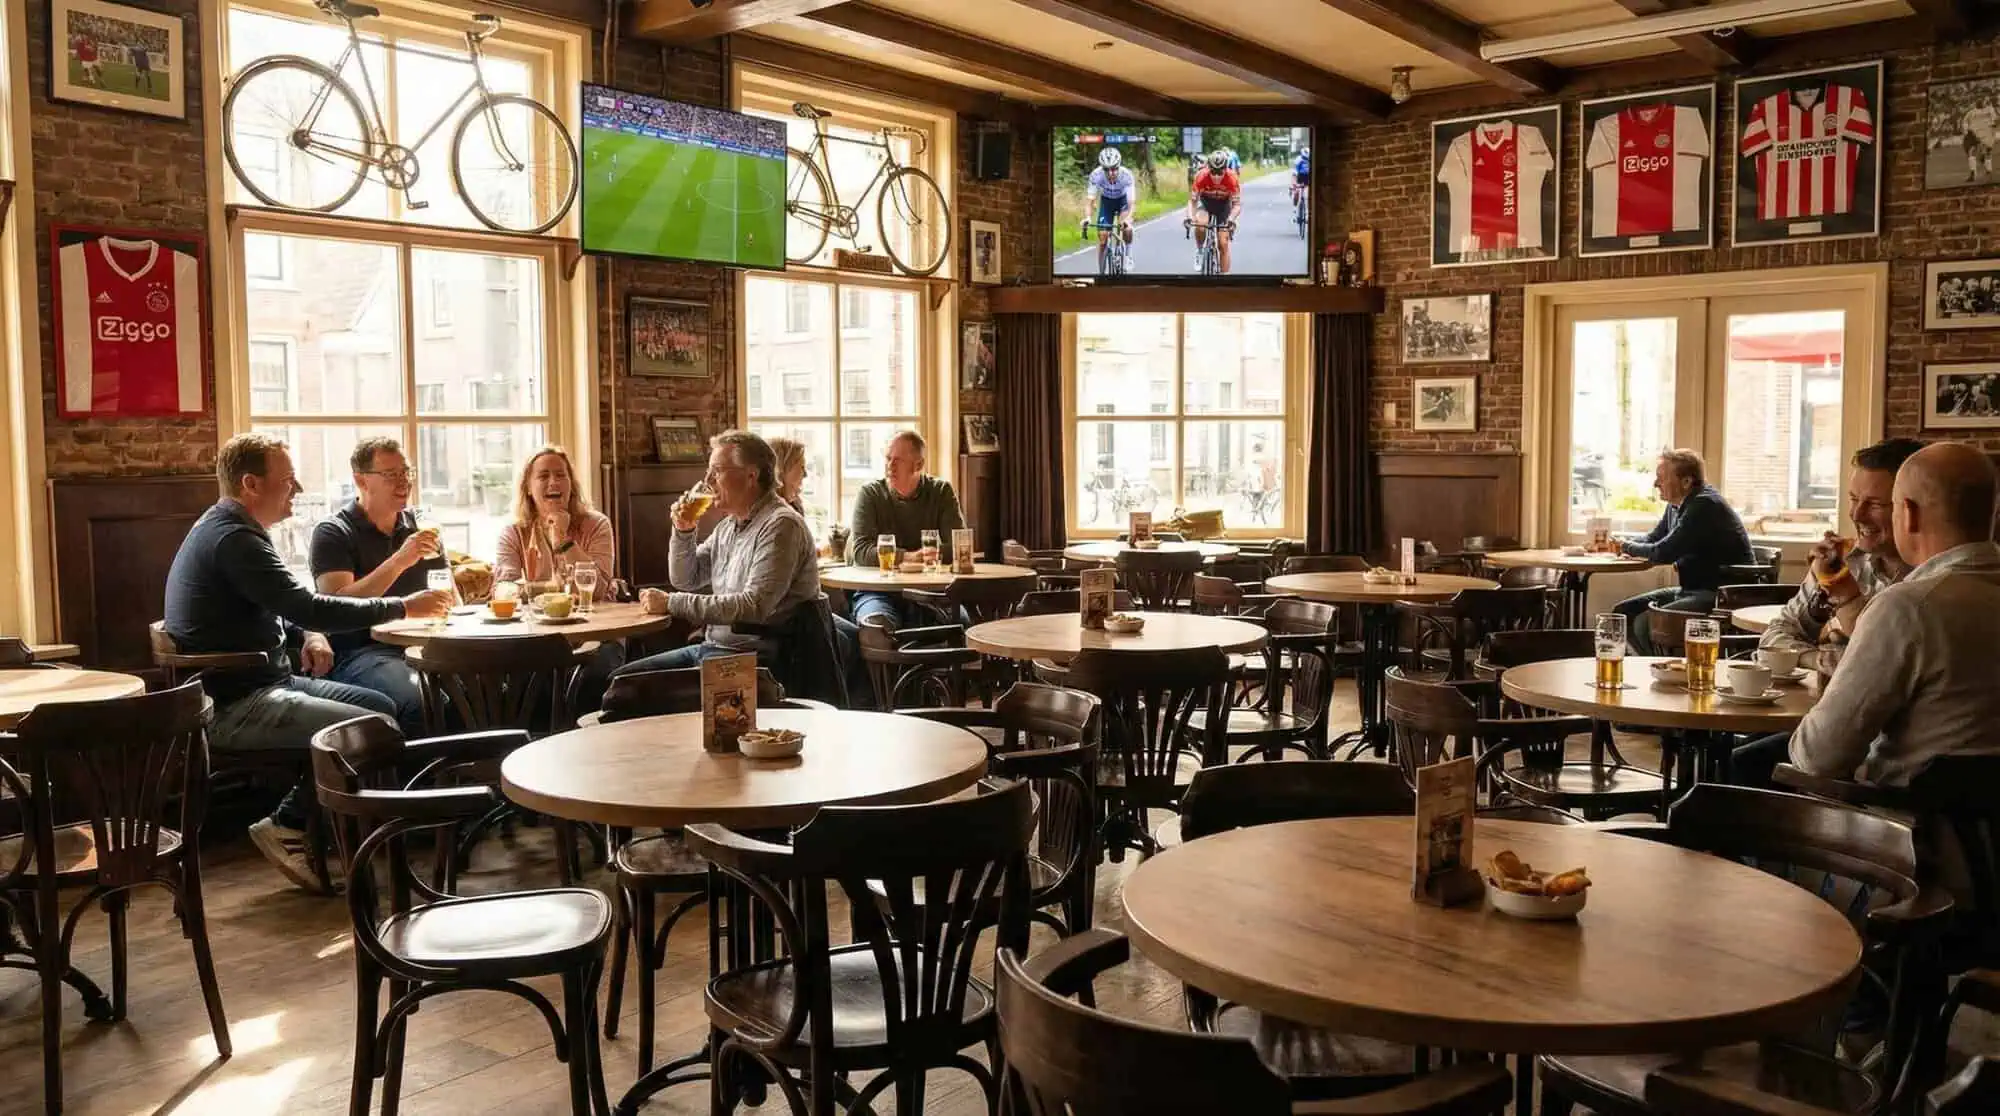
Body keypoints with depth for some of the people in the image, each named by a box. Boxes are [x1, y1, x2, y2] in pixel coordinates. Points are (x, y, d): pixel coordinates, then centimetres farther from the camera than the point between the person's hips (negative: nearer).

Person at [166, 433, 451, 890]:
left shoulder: (231, 530, 15)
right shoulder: (232, 538, -19)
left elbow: (280, 607, 25)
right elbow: (310, 607, -24)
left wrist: (308, 635, 3)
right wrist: (403, 607, -17)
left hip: (262, 684, 11)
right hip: (233, 705, -11)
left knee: (382, 707, 10)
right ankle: (287, 829, -5)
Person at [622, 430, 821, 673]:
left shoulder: (780, 525, -16)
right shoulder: (729, 525, 14)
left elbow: (754, 607, -26)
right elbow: (685, 580, 22)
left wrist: (671, 603, -22)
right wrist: (683, 532, 3)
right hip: (712, 647, 9)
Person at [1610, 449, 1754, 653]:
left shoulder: (1704, 505, -19)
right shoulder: (1676, 505, 11)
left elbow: (1664, 552, -22)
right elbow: (1654, 539, 25)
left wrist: (1627, 547, -4)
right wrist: (1622, 544, 4)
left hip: (1723, 596, -10)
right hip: (1692, 590, 10)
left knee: (1645, 624, -26)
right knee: (1622, 612, 4)